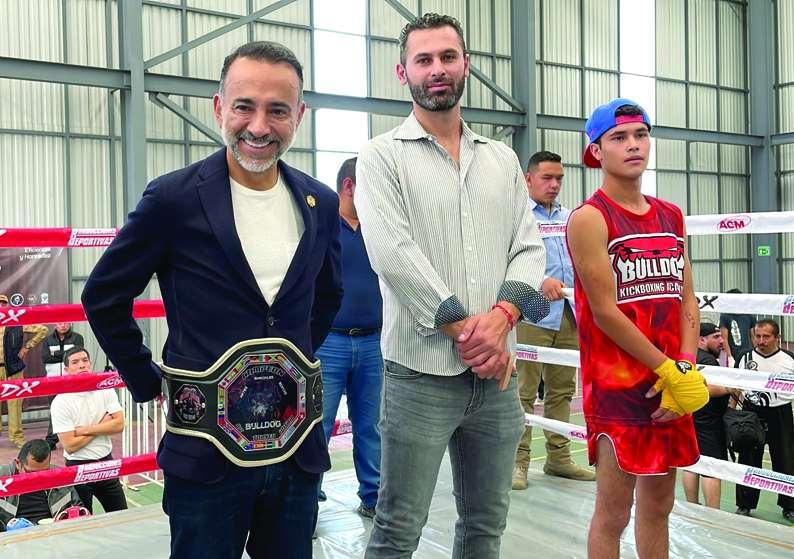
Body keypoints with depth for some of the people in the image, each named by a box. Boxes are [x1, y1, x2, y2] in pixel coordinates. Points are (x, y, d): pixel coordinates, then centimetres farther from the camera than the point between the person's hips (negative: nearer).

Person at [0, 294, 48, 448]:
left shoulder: (18, 323, 3)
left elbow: (42, 329, 5)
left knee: (14, 403, -1)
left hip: (13, 368, -1)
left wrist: (27, 346, 1)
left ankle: (17, 436, 6)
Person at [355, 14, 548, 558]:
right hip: (420, 372, -4)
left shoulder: (503, 159, 14)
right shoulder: (383, 156, -1)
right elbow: (393, 254, -13)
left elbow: (529, 248, 7)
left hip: (496, 372, 5)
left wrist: (500, 318, -12)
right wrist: (466, 330, -14)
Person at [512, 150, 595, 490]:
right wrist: (541, 281, -30)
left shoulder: (569, 217, 18)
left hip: (568, 315, 7)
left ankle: (558, 457, 22)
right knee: (524, 391, -5)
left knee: (562, 389, 12)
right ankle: (518, 461, 3)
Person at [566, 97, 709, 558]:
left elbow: (687, 299, 9)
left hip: (673, 384, 7)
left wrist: (687, 368, -6)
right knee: (614, 513, 2)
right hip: (617, 384, -6)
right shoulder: (590, 218, -10)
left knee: (658, 505, 16)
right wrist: (669, 370, -12)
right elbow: (605, 312, -14)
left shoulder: (672, 217, 11)